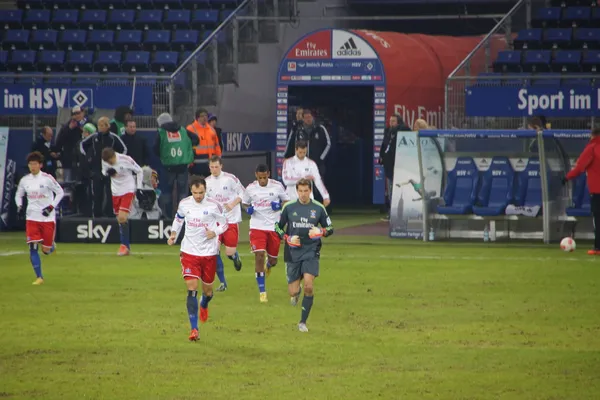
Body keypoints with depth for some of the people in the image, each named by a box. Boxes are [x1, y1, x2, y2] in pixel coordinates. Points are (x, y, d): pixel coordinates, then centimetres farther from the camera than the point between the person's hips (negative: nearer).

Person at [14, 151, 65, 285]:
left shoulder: (47, 178, -9)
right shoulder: (24, 180, 3)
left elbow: (60, 192, -3)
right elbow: (18, 195, 16)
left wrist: (51, 207, -13)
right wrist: (19, 206, -4)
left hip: (48, 218, -3)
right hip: (32, 218, 3)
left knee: (46, 250, 1)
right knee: (33, 247, -10)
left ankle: (52, 245, 39)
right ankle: (39, 277, -3)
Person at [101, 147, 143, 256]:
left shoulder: (126, 160, -21)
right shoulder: (104, 161, -9)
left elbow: (139, 171, -7)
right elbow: (104, 172, 9)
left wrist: (138, 188, -7)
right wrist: (107, 173, -16)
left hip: (128, 190, -5)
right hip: (115, 191, 5)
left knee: (122, 217, -18)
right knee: (119, 219, 6)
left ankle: (125, 246, -11)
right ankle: (126, 247, 16)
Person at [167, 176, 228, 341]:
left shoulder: (214, 206, -8)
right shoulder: (184, 204, -2)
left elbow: (224, 223, 2)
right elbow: (178, 219, 17)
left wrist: (214, 232, -17)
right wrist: (173, 234, 2)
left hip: (209, 253, 0)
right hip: (189, 252, 0)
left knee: (207, 289, 12)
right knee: (192, 288, -13)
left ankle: (204, 305, 52)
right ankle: (194, 329, -11)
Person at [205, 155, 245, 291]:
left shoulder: (230, 178, -7)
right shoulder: (207, 182, 4)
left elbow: (242, 192, -1)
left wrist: (232, 205, -14)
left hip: (231, 219, -3)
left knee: (229, 252, -7)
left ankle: (235, 257, 35)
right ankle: (222, 283, 1)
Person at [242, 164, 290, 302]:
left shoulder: (277, 186, -4)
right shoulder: (250, 188, -1)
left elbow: (287, 201, 7)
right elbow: (245, 203, 14)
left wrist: (280, 205, -15)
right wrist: (248, 209, -8)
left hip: (274, 227, 1)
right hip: (257, 227, -1)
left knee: (273, 259, 10)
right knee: (259, 256, -14)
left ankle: (268, 265, 52)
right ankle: (262, 291, -7)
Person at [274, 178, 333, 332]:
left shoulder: (318, 208, 2)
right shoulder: (288, 207, 1)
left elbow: (330, 229, 10)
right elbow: (278, 227, 10)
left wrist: (321, 231, -14)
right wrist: (287, 238, -9)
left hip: (311, 252, -1)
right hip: (293, 253, 1)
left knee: (309, 286, -17)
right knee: (293, 291, -1)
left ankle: (303, 322, -6)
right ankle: (296, 292, 39)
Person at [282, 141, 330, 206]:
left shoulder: (311, 163, 3)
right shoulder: (288, 162, -1)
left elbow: (318, 181, -4)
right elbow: (286, 180, -12)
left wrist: (325, 196, -15)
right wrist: (303, 178, -17)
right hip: (292, 199, -1)